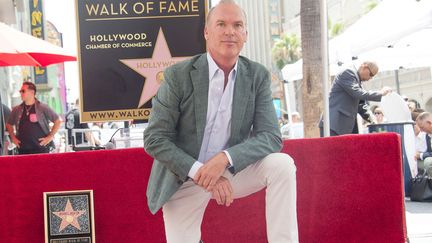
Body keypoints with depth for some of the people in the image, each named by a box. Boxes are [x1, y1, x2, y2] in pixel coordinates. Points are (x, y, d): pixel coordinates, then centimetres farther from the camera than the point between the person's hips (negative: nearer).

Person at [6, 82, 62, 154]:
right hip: (23, 150, 4)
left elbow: (58, 121, 1)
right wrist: (13, 137, 12)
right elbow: (9, 124, 25)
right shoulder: (16, 110, 10)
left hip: (41, 149, -4)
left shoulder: (42, 108, -1)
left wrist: (50, 136, -4)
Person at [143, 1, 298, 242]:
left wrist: (225, 159, -28)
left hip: (229, 172, 2)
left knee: (282, 164, -21)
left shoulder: (258, 76, -4)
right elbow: (154, 139, -12)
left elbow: (272, 137, -11)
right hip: (184, 179, -1)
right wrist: (199, 172, -24)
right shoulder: (179, 75, -12)